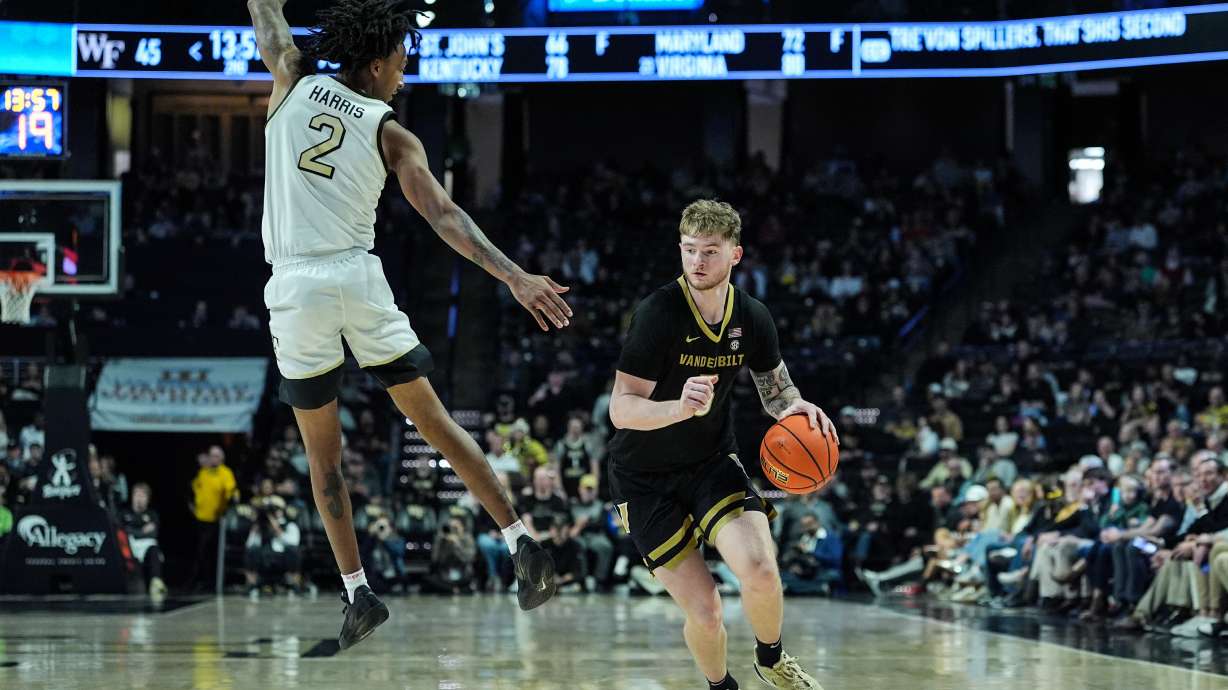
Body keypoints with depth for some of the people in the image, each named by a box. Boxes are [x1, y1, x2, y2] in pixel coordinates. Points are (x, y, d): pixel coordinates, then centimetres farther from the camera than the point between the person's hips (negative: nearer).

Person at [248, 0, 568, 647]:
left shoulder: (294, 81, 5)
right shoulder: (390, 133, 2)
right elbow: (443, 215, -9)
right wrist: (514, 276, -13)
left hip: (295, 288, 1)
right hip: (359, 279, -1)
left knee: (323, 453, 10)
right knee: (434, 421, 8)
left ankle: (357, 594, 8)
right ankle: (521, 542, 2)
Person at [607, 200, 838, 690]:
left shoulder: (752, 318, -5)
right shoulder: (659, 313, -21)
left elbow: (775, 388, 11)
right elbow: (621, 409, -24)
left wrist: (796, 407, -14)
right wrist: (680, 408, -43)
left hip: (711, 463, 3)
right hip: (645, 478, -3)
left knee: (760, 570, -23)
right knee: (703, 610, -10)